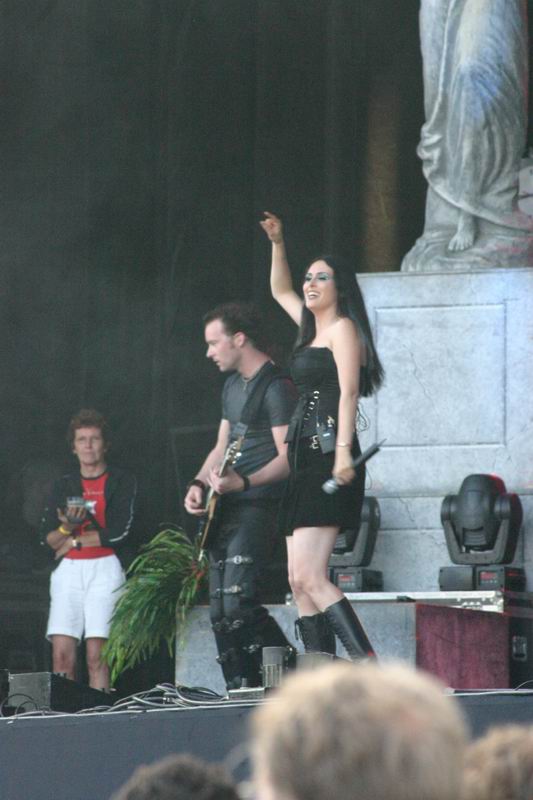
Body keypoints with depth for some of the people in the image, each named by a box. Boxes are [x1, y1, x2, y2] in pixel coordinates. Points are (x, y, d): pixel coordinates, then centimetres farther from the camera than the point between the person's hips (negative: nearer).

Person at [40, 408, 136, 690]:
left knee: (96, 655, -12)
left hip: (104, 569, -4)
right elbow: (47, 538, 10)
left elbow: (118, 532, -6)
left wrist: (74, 541, -1)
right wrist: (66, 527, -12)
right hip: (67, 571, 4)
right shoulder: (63, 486, 17)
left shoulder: (121, 481, 5)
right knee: (62, 654, -8)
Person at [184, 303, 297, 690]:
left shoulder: (276, 388, -12)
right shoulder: (233, 385, 18)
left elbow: (288, 457, -18)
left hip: (257, 507, -10)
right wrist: (199, 484, 7)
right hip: (226, 510, 10)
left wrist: (244, 482, -30)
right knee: (220, 613, 6)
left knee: (237, 604, -21)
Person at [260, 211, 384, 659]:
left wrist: (343, 450, -25)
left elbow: (348, 391, -15)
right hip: (306, 458, 10)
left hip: (328, 454, -10)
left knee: (309, 576, -20)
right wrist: (277, 244, 28)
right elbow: (280, 291, 39)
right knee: (299, 581, 2)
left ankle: (369, 668, -27)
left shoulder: (342, 327, -3)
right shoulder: (312, 328, 22)